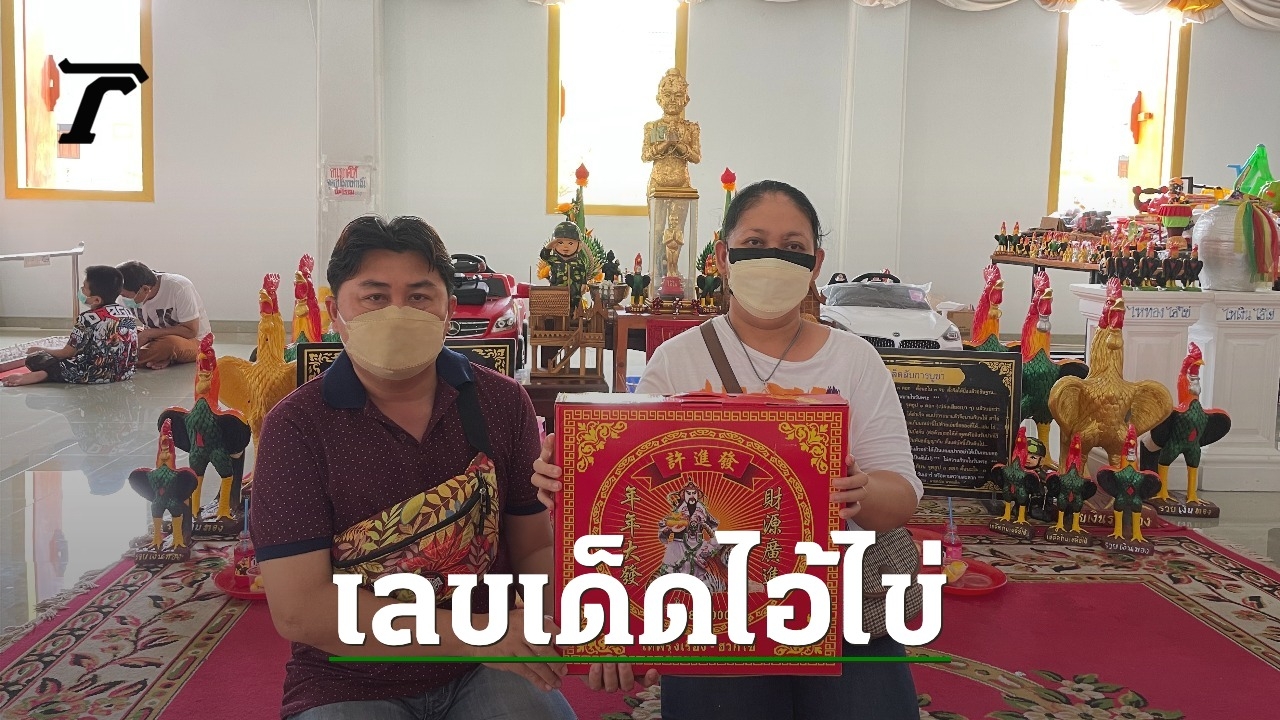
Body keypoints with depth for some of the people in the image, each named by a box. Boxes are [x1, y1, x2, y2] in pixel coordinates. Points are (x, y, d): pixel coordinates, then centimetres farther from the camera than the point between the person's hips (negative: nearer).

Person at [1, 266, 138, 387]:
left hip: (96, 375, -7)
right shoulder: (126, 312, 5)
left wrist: (40, 350, 15)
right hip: (126, 372, 7)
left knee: (35, 359, 2)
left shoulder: (88, 318, -13)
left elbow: (66, 353, -4)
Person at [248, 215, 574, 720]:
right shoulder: (296, 427, -9)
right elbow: (298, 610, -15)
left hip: (484, 675, 3)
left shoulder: (503, 404, -1)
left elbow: (535, 548, 4)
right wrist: (473, 634, -20)